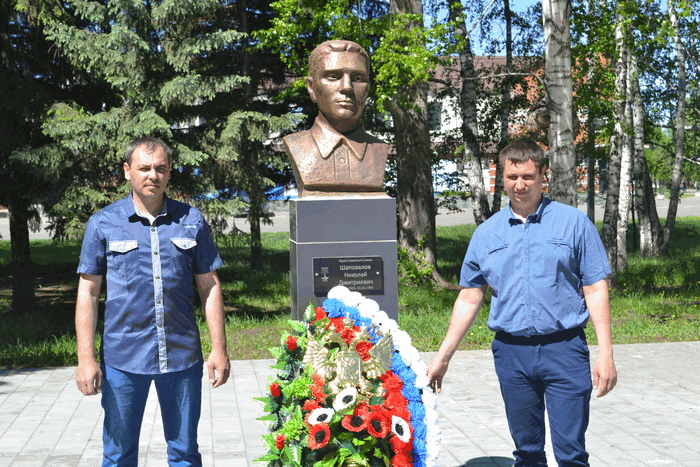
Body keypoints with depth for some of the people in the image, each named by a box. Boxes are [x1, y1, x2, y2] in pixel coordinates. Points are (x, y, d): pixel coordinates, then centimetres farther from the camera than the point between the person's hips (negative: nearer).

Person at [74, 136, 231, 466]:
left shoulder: (191, 221, 4)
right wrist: (86, 358, -6)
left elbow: (210, 287, 7)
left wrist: (219, 349, 2)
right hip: (123, 357, -1)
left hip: (182, 354, 1)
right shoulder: (103, 224, 0)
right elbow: (88, 293, 1)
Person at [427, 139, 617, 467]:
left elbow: (595, 289, 0)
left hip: (564, 351, -2)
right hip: (511, 352, 3)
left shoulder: (573, 223, 1)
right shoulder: (486, 234, 8)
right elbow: (469, 298, 12)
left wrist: (605, 354, -7)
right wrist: (442, 357, 9)